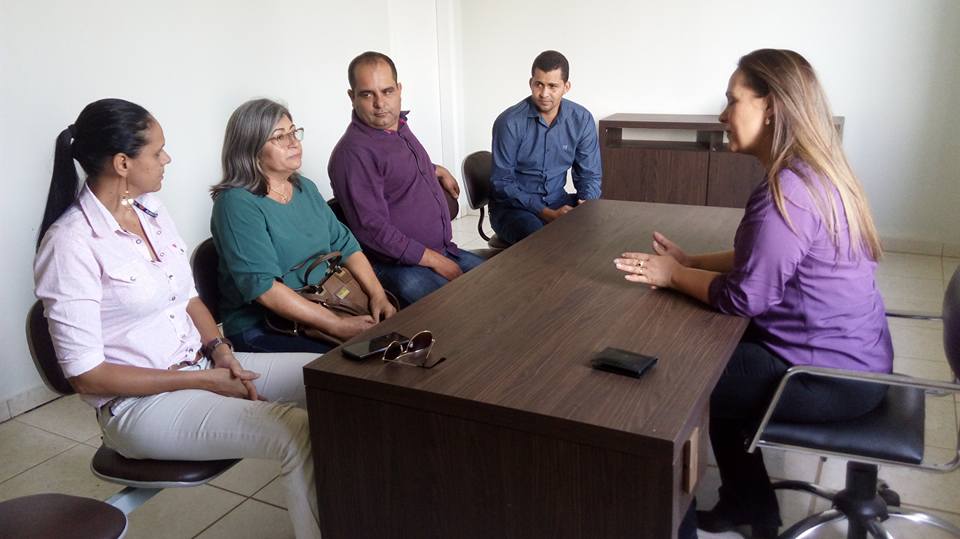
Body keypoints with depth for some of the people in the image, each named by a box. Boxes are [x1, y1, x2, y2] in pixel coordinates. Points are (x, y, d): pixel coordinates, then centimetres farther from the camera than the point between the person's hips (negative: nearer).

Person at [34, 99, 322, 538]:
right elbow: (86, 375, -16)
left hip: (201, 364, 8)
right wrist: (204, 381, -18)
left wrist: (219, 349, -5)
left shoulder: (151, 209, 5)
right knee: (300, 434, -28)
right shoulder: (72, 243, -17)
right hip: (138, 401, -7)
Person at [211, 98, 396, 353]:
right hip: (259, 329, -7)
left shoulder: (305, 188, 14)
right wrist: (337, 326, -23)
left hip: (324, 305, 8)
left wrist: (378, 295, -5)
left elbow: (345, 245, 12)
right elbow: (264, 288, -21)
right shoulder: (237, 203, -13)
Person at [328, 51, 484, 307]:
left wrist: (437, 171, 22)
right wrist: (435, 261, -18)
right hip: (401, 266, -9)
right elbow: (372, 229, -22)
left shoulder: (399, 125, 11)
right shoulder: (354, 152, -18)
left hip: (446, 251, 9)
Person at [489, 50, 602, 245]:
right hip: (513, 206, -4)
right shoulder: (509, 122, -15)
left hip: (557, 200, 4)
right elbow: (502, 183, -13)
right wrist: (547, 214, -21)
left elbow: (589, 175, 5)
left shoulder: (582, 119, -3)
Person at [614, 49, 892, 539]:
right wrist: (692, 262, 4)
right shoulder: (811, 173, 5)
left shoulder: (788, 192, -27)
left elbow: (745, 296, -25)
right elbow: (762, 258, 13)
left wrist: (674, 275, -10)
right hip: (848, 355, 10)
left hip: (833, 375, -10)